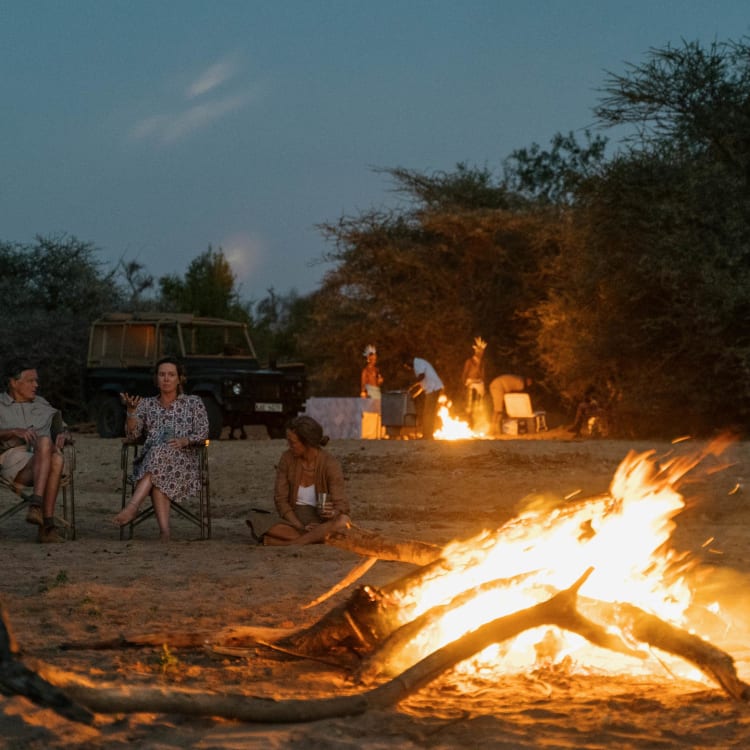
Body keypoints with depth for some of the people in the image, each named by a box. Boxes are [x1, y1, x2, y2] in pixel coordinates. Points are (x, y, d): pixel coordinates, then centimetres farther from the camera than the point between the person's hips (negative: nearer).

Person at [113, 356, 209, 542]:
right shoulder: (147, 404, 17)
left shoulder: (193, 403, 14)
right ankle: (164, 529, -49)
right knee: (157, 479, -36)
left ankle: (132, 507, -45)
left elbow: (202, 433, 4)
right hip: (149, 461, 1)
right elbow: (132, 434, 6)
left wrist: (185, 440, -17)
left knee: (160, 452, -37)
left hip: (183, 461, -1)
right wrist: (131, 410, -12)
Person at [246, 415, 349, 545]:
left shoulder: (331, 465, -13)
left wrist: (333, 513, -41)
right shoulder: (287, 458, -5)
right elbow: (280, 500, -4)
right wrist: (301, 527, -19)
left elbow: (341, 506, -15)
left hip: (322, 523, 0)